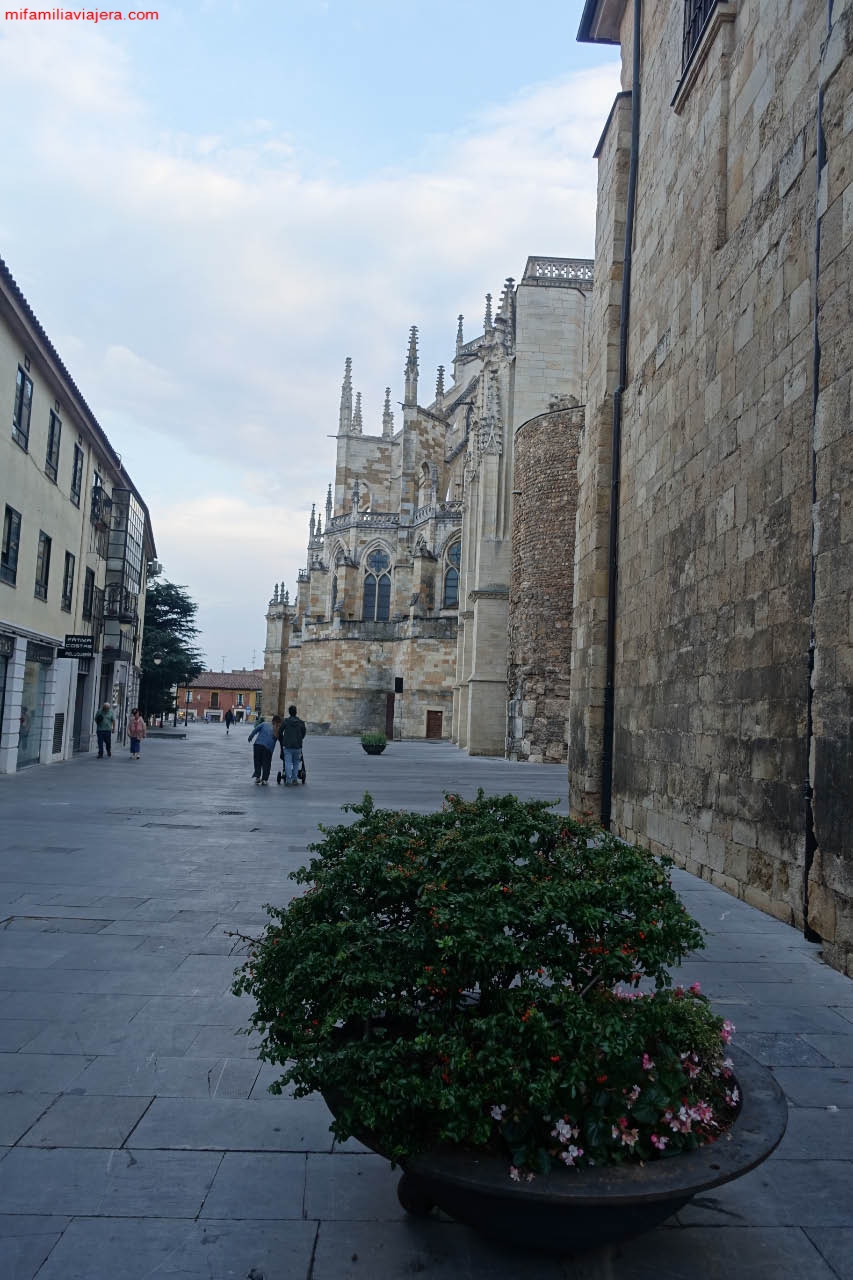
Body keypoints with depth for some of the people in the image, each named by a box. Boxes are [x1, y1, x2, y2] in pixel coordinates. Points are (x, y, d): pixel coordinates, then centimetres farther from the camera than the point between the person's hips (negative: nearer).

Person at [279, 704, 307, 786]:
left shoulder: (286, 721, -2)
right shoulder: (301, 722, 3)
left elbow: (280, 733, 2)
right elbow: (304, 733, 12)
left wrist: (282, 742, 20)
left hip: (287, 746, -2)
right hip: (297, 746, 2)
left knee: (288, 763, 0)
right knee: (296, 763, 13)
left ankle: (288, 781, -7)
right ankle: (294, 779, 11)